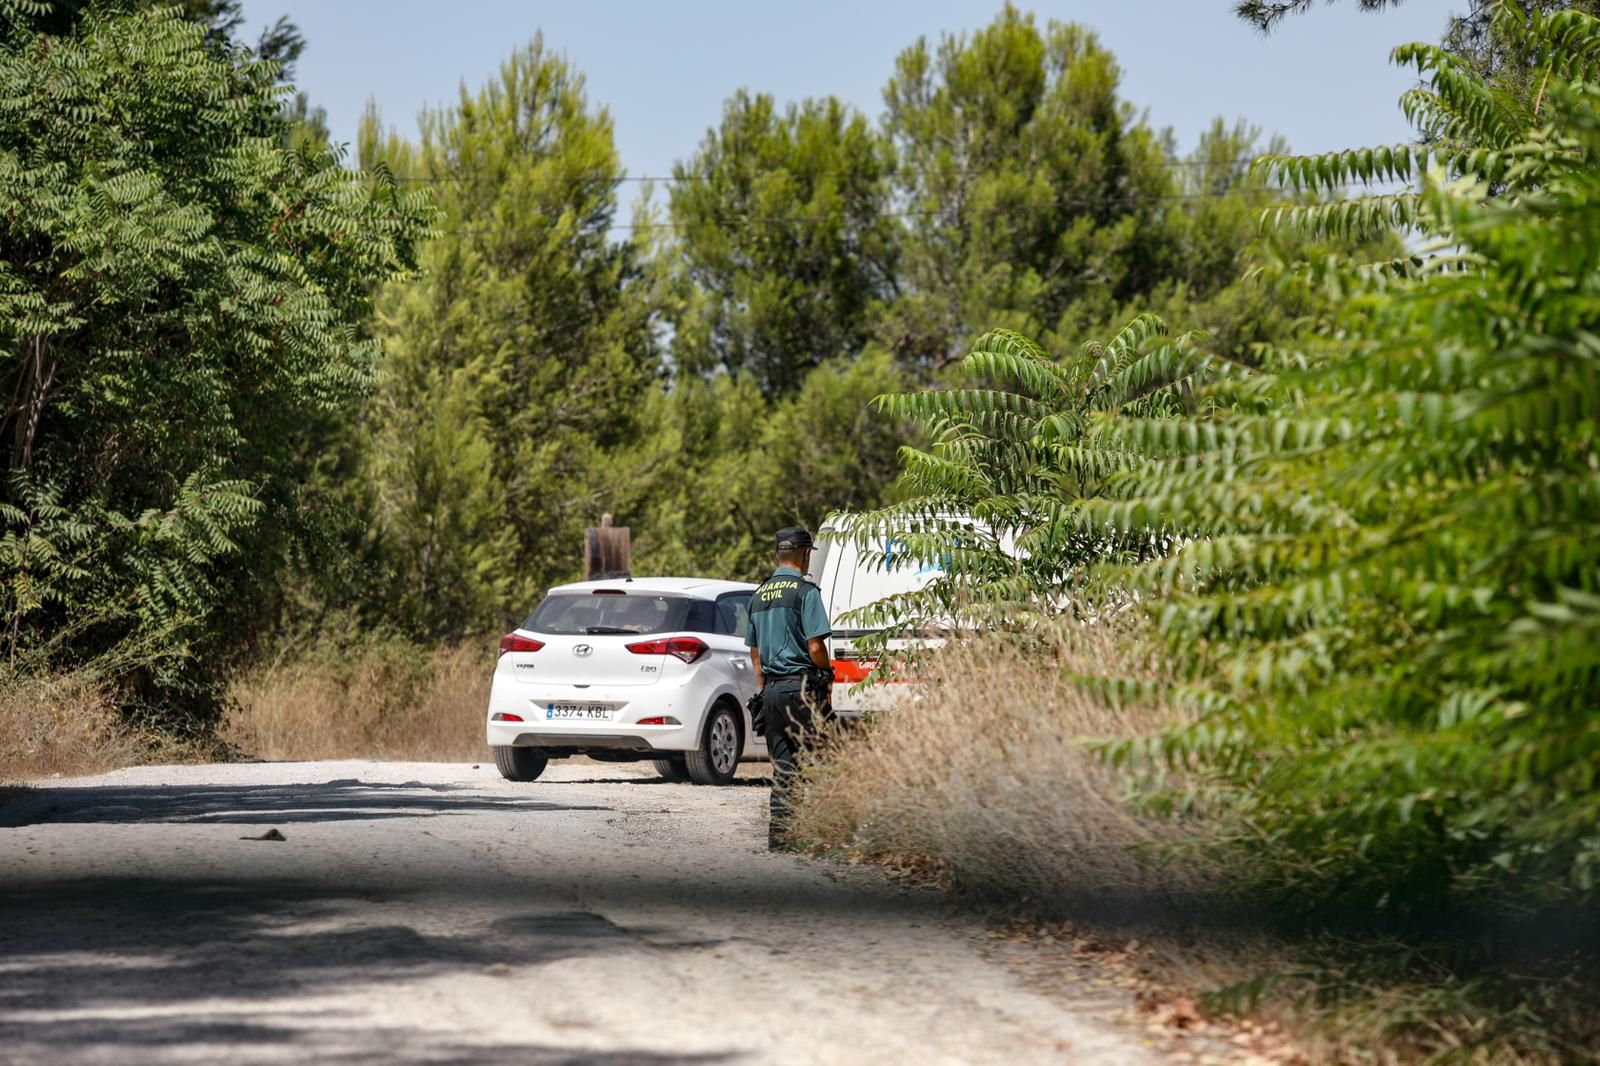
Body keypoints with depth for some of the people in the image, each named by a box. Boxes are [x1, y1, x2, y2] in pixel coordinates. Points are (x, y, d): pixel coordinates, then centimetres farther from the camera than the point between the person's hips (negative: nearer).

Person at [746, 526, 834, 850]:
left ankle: (778, 833, 7)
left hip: (772, 689, 7)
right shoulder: (805, 591, -9)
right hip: (802, 686, -7)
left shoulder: (759, 595, 15)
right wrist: (828, 675, 2)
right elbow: (815, 645, -15)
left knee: (782, 764, 9)